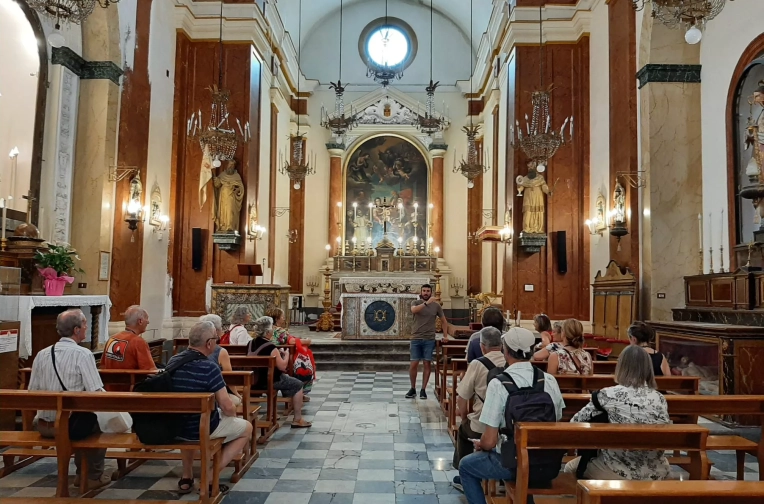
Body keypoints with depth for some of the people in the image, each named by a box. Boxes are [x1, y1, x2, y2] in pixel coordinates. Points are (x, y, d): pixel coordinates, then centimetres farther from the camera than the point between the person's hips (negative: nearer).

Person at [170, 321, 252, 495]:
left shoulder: (172, 361, -3)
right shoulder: (209, 367, -25)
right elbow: (227, 407, -23)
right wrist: (233, 414, 1)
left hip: (175, 426, 6)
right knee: (246, 428, 17)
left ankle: (186, 477, 35)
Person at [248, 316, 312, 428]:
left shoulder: (251, 344, 2)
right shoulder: (270, 347, -24)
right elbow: (282, 366, -20)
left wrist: (278, 354, 14)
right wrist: (286, 354, -2)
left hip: (255, 379, 9)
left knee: (286, 377, 32)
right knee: (298, 385, 6)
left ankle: (291, 404, 45)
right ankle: (297, 420, 8)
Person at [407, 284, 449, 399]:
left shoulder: (436, 305, 3)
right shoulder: (416, 303, -1)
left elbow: (444, 321, 14)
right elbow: (413, 310, -26)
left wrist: (445, 336, 10)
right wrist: (426, 303, -36)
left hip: (429, 339, 1)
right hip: (416, 339, -1)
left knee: (427, 364, 1)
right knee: (413, 364, -1)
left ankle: (423, 390, 12)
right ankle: (413, 389, 16)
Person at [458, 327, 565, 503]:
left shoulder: (498, 384, -17)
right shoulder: (550, 380, -3)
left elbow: (489, 442, -17)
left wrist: (479, 445, 7)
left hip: (515, 465, -5)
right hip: (550, 465, 5)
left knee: (466, 466, 22)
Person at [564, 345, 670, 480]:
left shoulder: (608, 395, -14)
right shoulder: (660, 399, -5)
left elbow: (575, 423, -7)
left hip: (617, 472, -3)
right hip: (655, 473, 4)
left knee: (571, 467, 24)